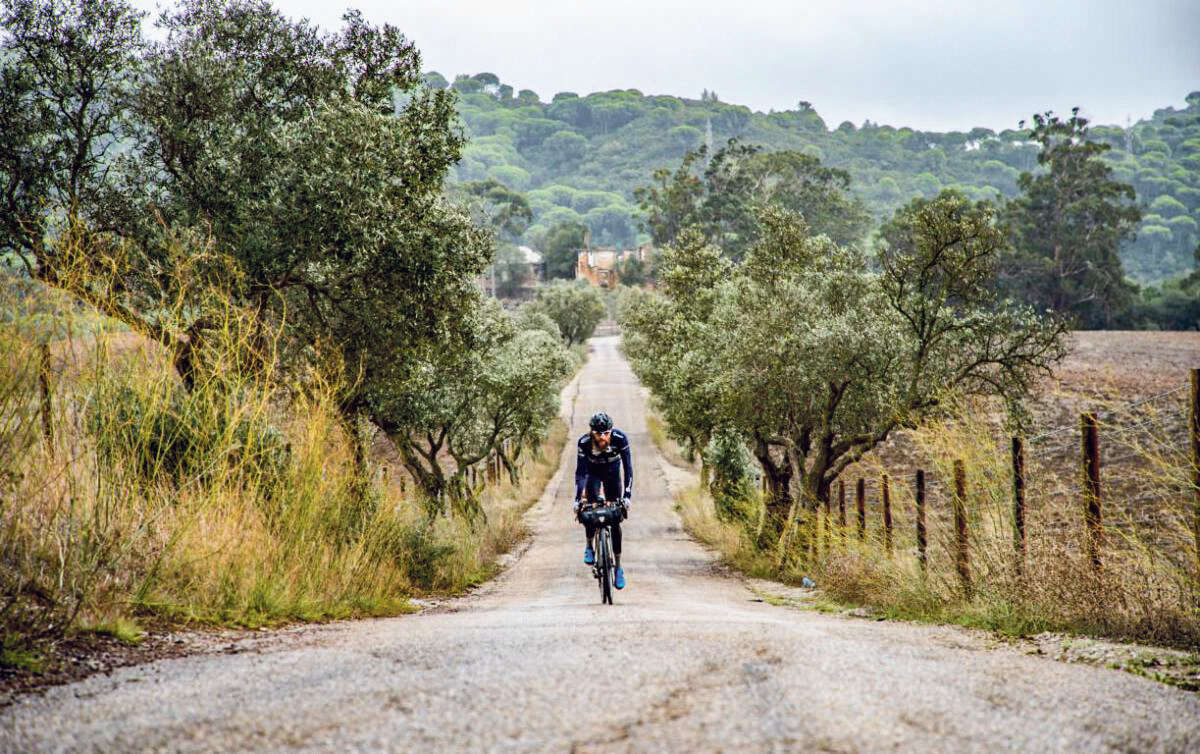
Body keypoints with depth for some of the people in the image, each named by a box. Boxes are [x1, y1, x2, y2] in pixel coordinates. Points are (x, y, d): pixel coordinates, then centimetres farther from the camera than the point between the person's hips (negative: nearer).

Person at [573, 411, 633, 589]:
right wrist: (577, 499, -36)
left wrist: (627, 496, -36)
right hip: (593, 472, 0)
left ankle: (618, 566, 1)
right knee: (592, 506, -25)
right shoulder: (584, 442, -31)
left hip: (612, 472, 0)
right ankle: (589, 546, -1)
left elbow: (628, 467, -29)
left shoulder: (620, 438, -32)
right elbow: (580, 472, -28)